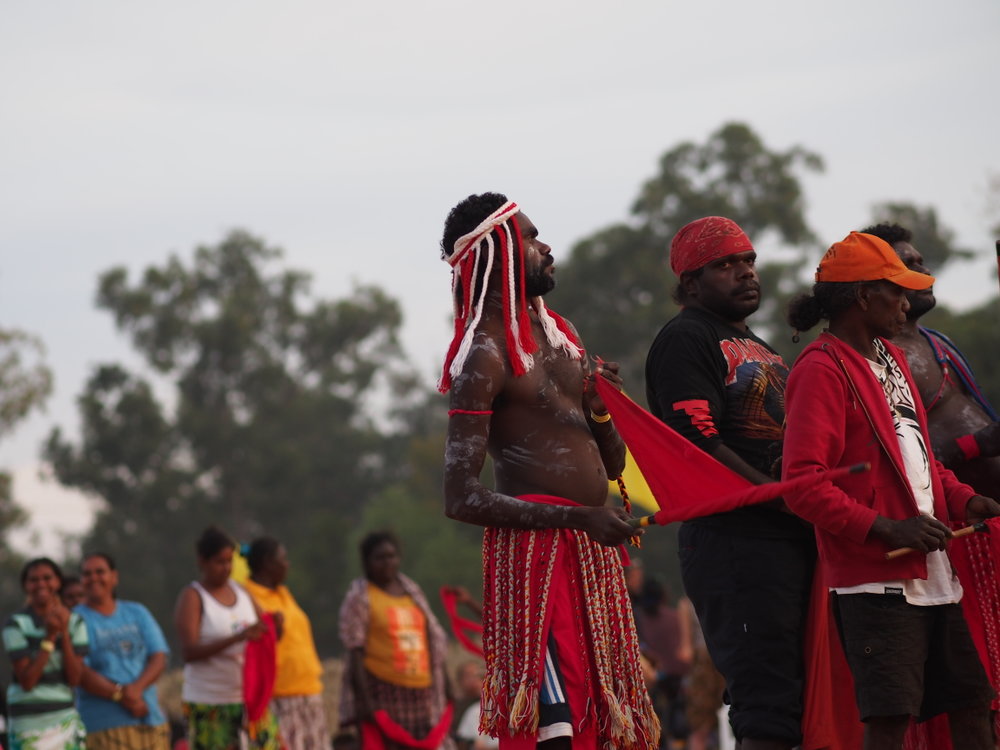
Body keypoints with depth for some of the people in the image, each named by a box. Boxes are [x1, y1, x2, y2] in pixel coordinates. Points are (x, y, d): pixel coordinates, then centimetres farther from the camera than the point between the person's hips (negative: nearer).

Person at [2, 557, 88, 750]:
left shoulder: (74, 622, 6)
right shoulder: (16, 624, -6)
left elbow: (75, 678, -2)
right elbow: (26, 680, -11)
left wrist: (64, 633, -11)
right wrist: (50, 636, -15)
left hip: (65, 718, 4)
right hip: (29, 724, -4)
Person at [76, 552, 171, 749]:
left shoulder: (137, 613, 15)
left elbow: (159, 658, 5)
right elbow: (80, 673, -11)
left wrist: (137, 688, -14)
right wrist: (121, 695, -17)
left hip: (151, 720, 5)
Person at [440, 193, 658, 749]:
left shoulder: (561, 333, 20)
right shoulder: (485, 355, -7)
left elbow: (612, 463, 24)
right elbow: (461, 498, -15)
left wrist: (601, 407, 2)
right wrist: (579, 517, -22)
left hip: (593, 551, 9)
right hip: (535, 548, -9)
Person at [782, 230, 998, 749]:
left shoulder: (890, 358, 19)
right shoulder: (822, 370, -10)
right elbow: (804, 486, -18)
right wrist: (885, 529, -23)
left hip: (932, 570, 9)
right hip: (876, 578, -9)